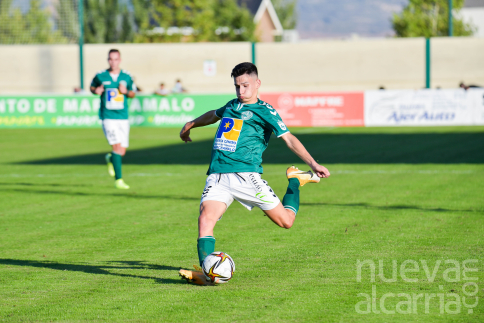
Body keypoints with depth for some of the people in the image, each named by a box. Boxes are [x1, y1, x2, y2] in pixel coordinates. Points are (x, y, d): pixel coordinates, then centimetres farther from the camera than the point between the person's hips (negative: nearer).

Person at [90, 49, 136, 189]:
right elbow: (92, 87, 16)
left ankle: (110, 159, 42)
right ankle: (118, 179, -10)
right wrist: (96, 91, -6)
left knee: (122, 151, 6)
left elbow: (133, 94, 15)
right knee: (117, 147, -17)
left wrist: (126, 91, -7)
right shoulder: (100, 76, -2)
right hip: (108, 117, -3)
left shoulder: (126, 76, 4)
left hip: (123, 117, 3)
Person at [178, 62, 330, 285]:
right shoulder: (232, 106, 20)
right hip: (217, 175, 4)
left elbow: (288, 138, -3)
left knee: (285, 221, -2)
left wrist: (313, 163, -14)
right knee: (205, 218, -22)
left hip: (245, 175, -4)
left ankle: (296, 181, 26)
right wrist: (190, 125, 58)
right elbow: (213, 115, 43)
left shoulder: (264, 111, 2)